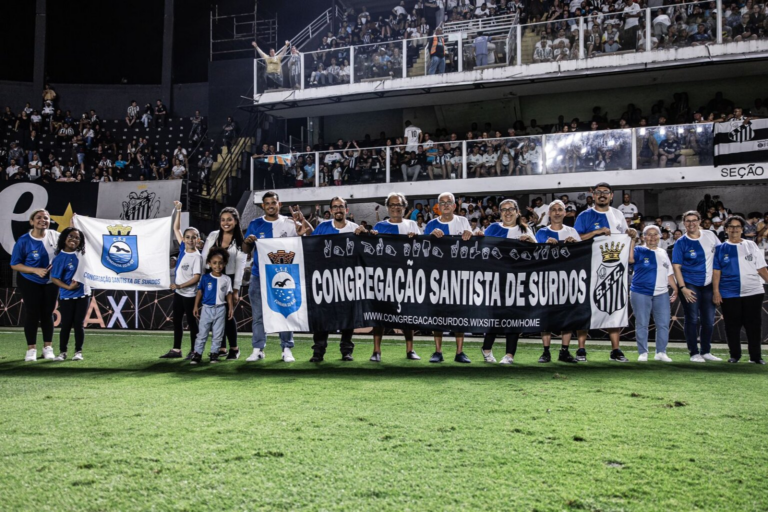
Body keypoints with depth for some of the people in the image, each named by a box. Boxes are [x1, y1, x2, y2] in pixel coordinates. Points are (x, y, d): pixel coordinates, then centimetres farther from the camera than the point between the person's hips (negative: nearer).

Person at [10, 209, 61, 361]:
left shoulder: (55, 236, -7)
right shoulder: (24, 240, -15)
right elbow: (15, 264, -12)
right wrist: (35, 270, -22)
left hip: (51, 282, 3)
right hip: (30, 283, -2)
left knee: (48, 314, 7)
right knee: (32, 314, -3)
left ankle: (48, 348, 14)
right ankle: (31, 349, 6)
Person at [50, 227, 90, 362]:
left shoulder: (80, 253, 3)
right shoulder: (60, 257, -11)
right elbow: (54, 278, -12)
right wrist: (68, 287, -21)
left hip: (83, 294, 3)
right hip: (66, 296, -3)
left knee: (79, 323, 4)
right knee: (66, 325, 3)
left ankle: (78, 351, 10)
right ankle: (62, 352, 14)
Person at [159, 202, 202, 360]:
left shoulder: (197, 256, -14)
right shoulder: (183, 249, 3)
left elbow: (196, 277, -18)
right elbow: (176, 229, 9)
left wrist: (180, 285, -17)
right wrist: (178, 211, 3)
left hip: (189, 294, -7)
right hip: (178, 292, 7)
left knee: (191, 322, 3)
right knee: (177, 321, 13)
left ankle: (194, 351, 11)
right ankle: (176, 350, 22)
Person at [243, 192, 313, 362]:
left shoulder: (289, 223, 3)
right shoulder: (255, 224, 6)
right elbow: (246, 251, 7)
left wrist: (302, 219, -18)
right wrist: (247, 241, -15)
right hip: (259, 275, 1)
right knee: (258, 314, 3)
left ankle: (287, 349, 8)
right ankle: (258, 349, 9)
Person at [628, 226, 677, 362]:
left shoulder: (663, 253, 16)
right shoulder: (639, 251, 0)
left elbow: (669, 273, 20)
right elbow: (630, 259, -22)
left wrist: (675, 289, 14)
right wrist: (632, 241, -18)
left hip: (661, 294, 4)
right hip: (641, 293, -4)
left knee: (663, 324, 4)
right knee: (642, 324, 1)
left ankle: (661, 352, 14)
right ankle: (643, 353, 9)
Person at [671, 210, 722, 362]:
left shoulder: (710, 235, 3)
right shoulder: (681, 243, -7)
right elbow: (676, 267, -9)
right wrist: (683, 288, -17)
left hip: (708, 284, 4)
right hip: (690, 285, -4)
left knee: (709, 320, 7)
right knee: (692, 319, -2)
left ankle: (706, 351, 20)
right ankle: (694, 353, 8)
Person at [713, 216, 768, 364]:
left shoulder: (751, 246, 9)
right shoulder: (721, 249, 6)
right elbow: (716, 271, 2)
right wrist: (716, 291, -5)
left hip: (753, 292, 1)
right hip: (729, 295, -1)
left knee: (754, 325, 3)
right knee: (732, 326, 4)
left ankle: (755, 356, 12)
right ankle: (734, 355, 16)